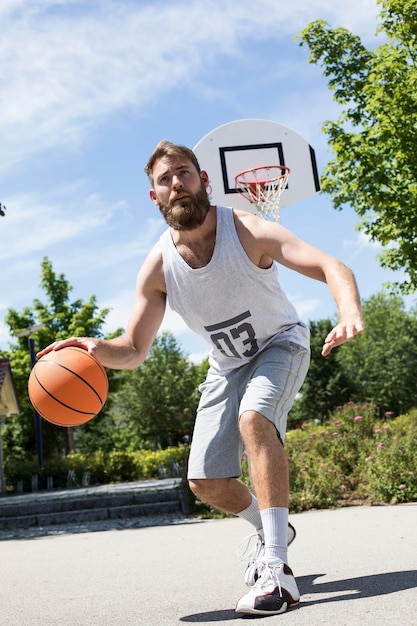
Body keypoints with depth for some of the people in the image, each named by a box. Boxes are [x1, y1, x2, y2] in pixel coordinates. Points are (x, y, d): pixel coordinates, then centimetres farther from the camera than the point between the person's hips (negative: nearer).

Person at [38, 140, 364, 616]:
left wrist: (350, 312, -60)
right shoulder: (157, 266, -17)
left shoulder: (247, 231, -27)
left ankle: (276, 568, -35)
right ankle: (271, 531, 34)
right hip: (228, 364, 5)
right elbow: (134, 351, -13)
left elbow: (329, 266, -38)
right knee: (205, 482, 1)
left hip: (280, 345, -4)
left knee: (254, 416, -36)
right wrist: (96, 349, -36)